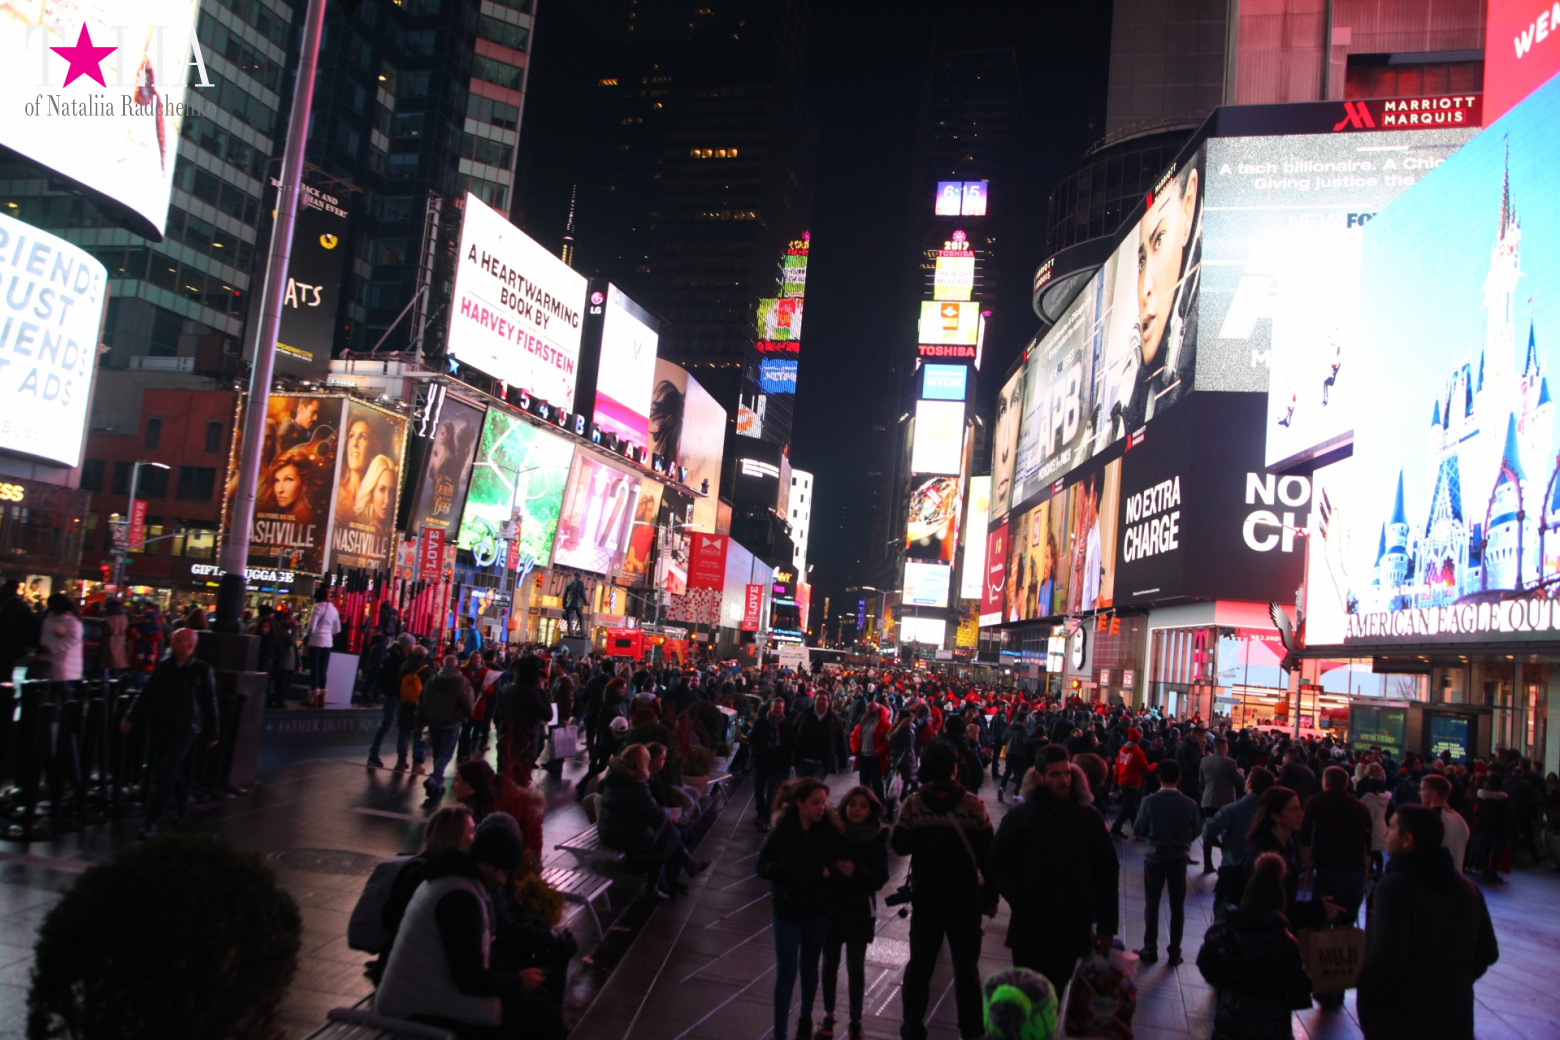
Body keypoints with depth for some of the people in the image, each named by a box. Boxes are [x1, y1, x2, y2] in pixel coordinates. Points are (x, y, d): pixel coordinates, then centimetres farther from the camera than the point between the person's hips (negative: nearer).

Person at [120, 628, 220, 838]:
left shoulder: (202, 670, -6)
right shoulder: (163, 666, 5)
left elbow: (210, 704, -2)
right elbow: (146, 694, 9)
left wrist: (212, 734, 1)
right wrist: (131, 719, 2)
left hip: (184, 730, -5)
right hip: (159, 728, 5)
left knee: (165, 773, -9)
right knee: (165, 771, 13)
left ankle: (153, 821, -4)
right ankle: (182, 801, 36)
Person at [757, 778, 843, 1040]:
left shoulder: (830, 831, -13)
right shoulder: (781, 831, -14)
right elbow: (762, 866, -8)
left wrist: (830, 872, -24)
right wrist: (783, 871, -26)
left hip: (818, 910, 2)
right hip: (786, 910, -1)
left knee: (809, 967, 18)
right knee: (786, 971, 2)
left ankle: (806, 1019, 41)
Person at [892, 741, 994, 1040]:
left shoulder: (912, 805, -13)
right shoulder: (974, 805, -12)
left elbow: (900, 846, -7)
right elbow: (987, 853, -8)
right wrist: (990, 894, 3)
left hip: (926, 897, 0)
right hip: (965, 898, 0)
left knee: (919, 964, 15)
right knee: (966, 967, 16)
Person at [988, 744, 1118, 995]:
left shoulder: (1090, 817, 0)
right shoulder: (1019, 816, -4)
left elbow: (1107, 872, 4)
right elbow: (996, 865, -1)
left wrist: (1106, 927, 2)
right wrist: (1018, 898, -17)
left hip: (1073, 931, 1)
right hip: (1029, 929, -1)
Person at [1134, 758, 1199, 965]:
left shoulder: (1149, 802, -16)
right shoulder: (1189, 804, -13)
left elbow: (1138, 831, -7)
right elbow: (1194, 833, -2)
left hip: (1155, 857, -1)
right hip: (1179, 858, 1)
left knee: (1152, 904, 12)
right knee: (1177, 906, 12)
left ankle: (1150, 950, 18)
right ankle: (1174, 952, 17)